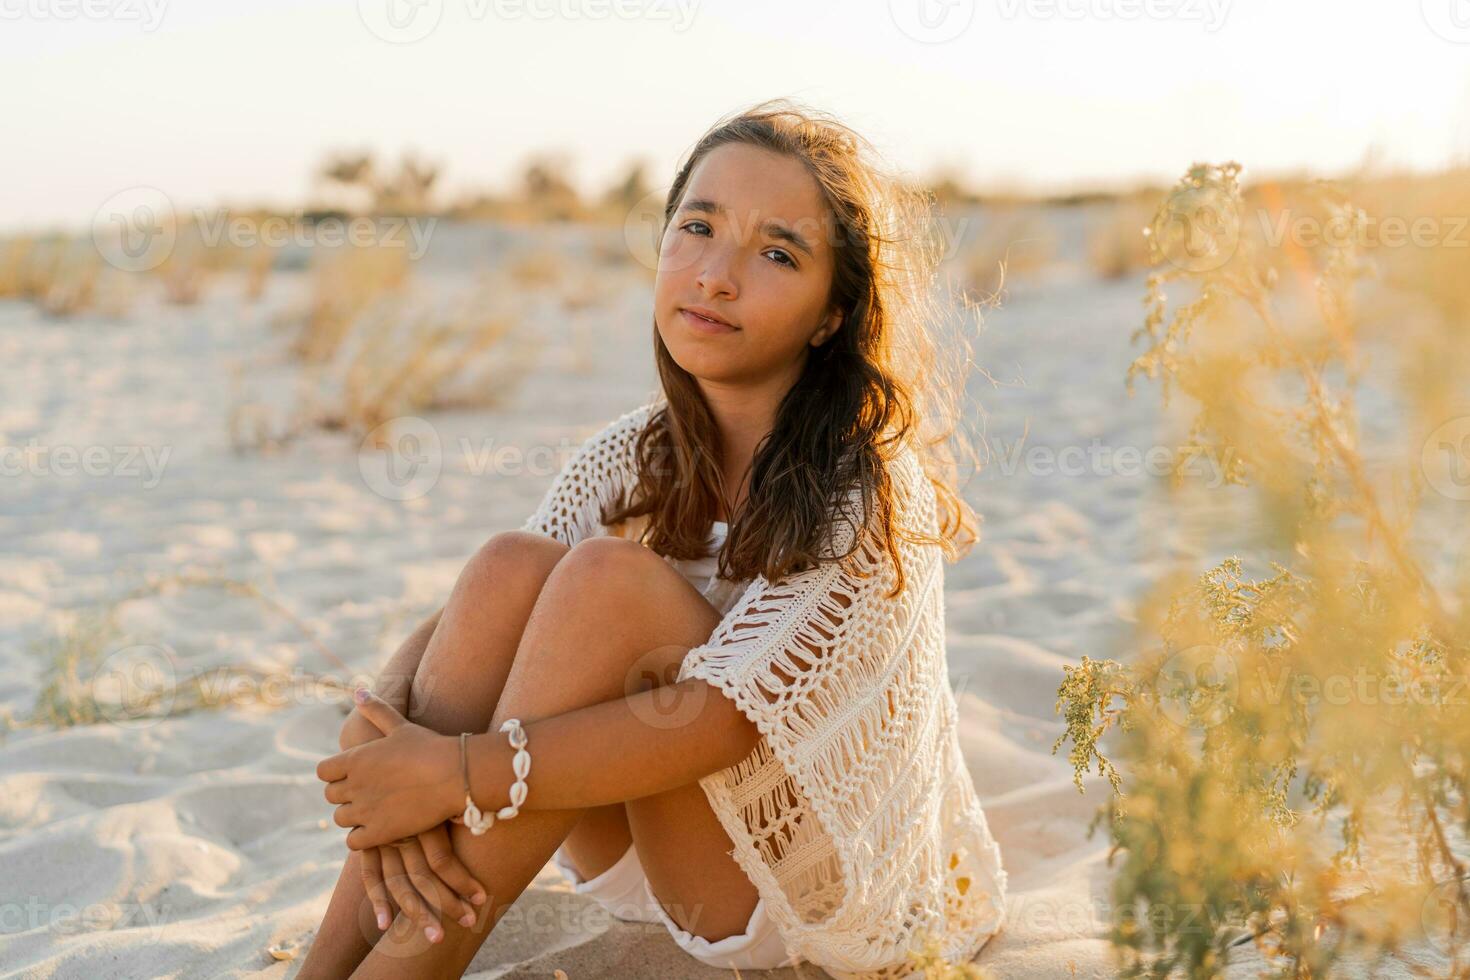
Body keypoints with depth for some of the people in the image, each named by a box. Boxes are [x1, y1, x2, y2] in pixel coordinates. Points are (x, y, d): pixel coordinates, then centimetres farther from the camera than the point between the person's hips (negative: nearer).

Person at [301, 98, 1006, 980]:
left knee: (607, 580, -28)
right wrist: (382, 727, -29)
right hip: (657, 864, 5)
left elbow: (722, 722, -29)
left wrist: (459, 770, -31)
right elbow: (448, 637, -7)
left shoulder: (876, 491, -19)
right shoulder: (630, 459, 0)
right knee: (510, 568, -21)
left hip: (836, 898, -5)